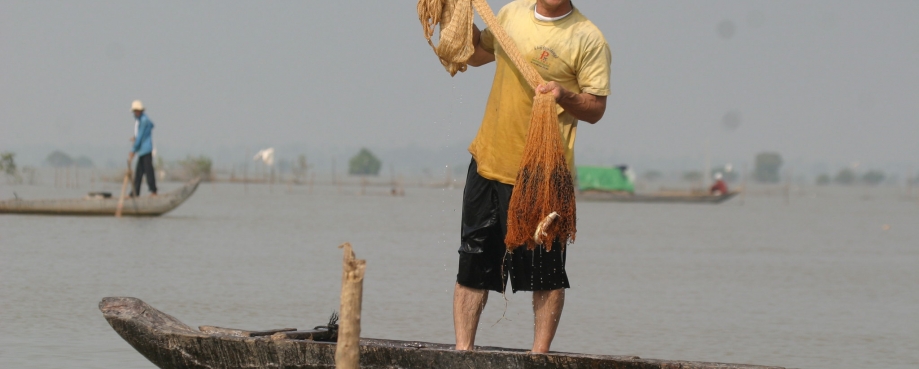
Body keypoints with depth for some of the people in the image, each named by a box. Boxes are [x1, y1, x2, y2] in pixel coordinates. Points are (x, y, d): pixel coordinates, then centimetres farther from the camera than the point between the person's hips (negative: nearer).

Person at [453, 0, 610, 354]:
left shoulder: (587, 39, -6)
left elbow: (596, 109, -5)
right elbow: (477, 53, 27)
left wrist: (565, 95, -23)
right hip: (490, 161, 5)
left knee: (546, 272, 1)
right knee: (472, 265, 6)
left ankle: (539, 355, 9)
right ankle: (462, 351, 12)